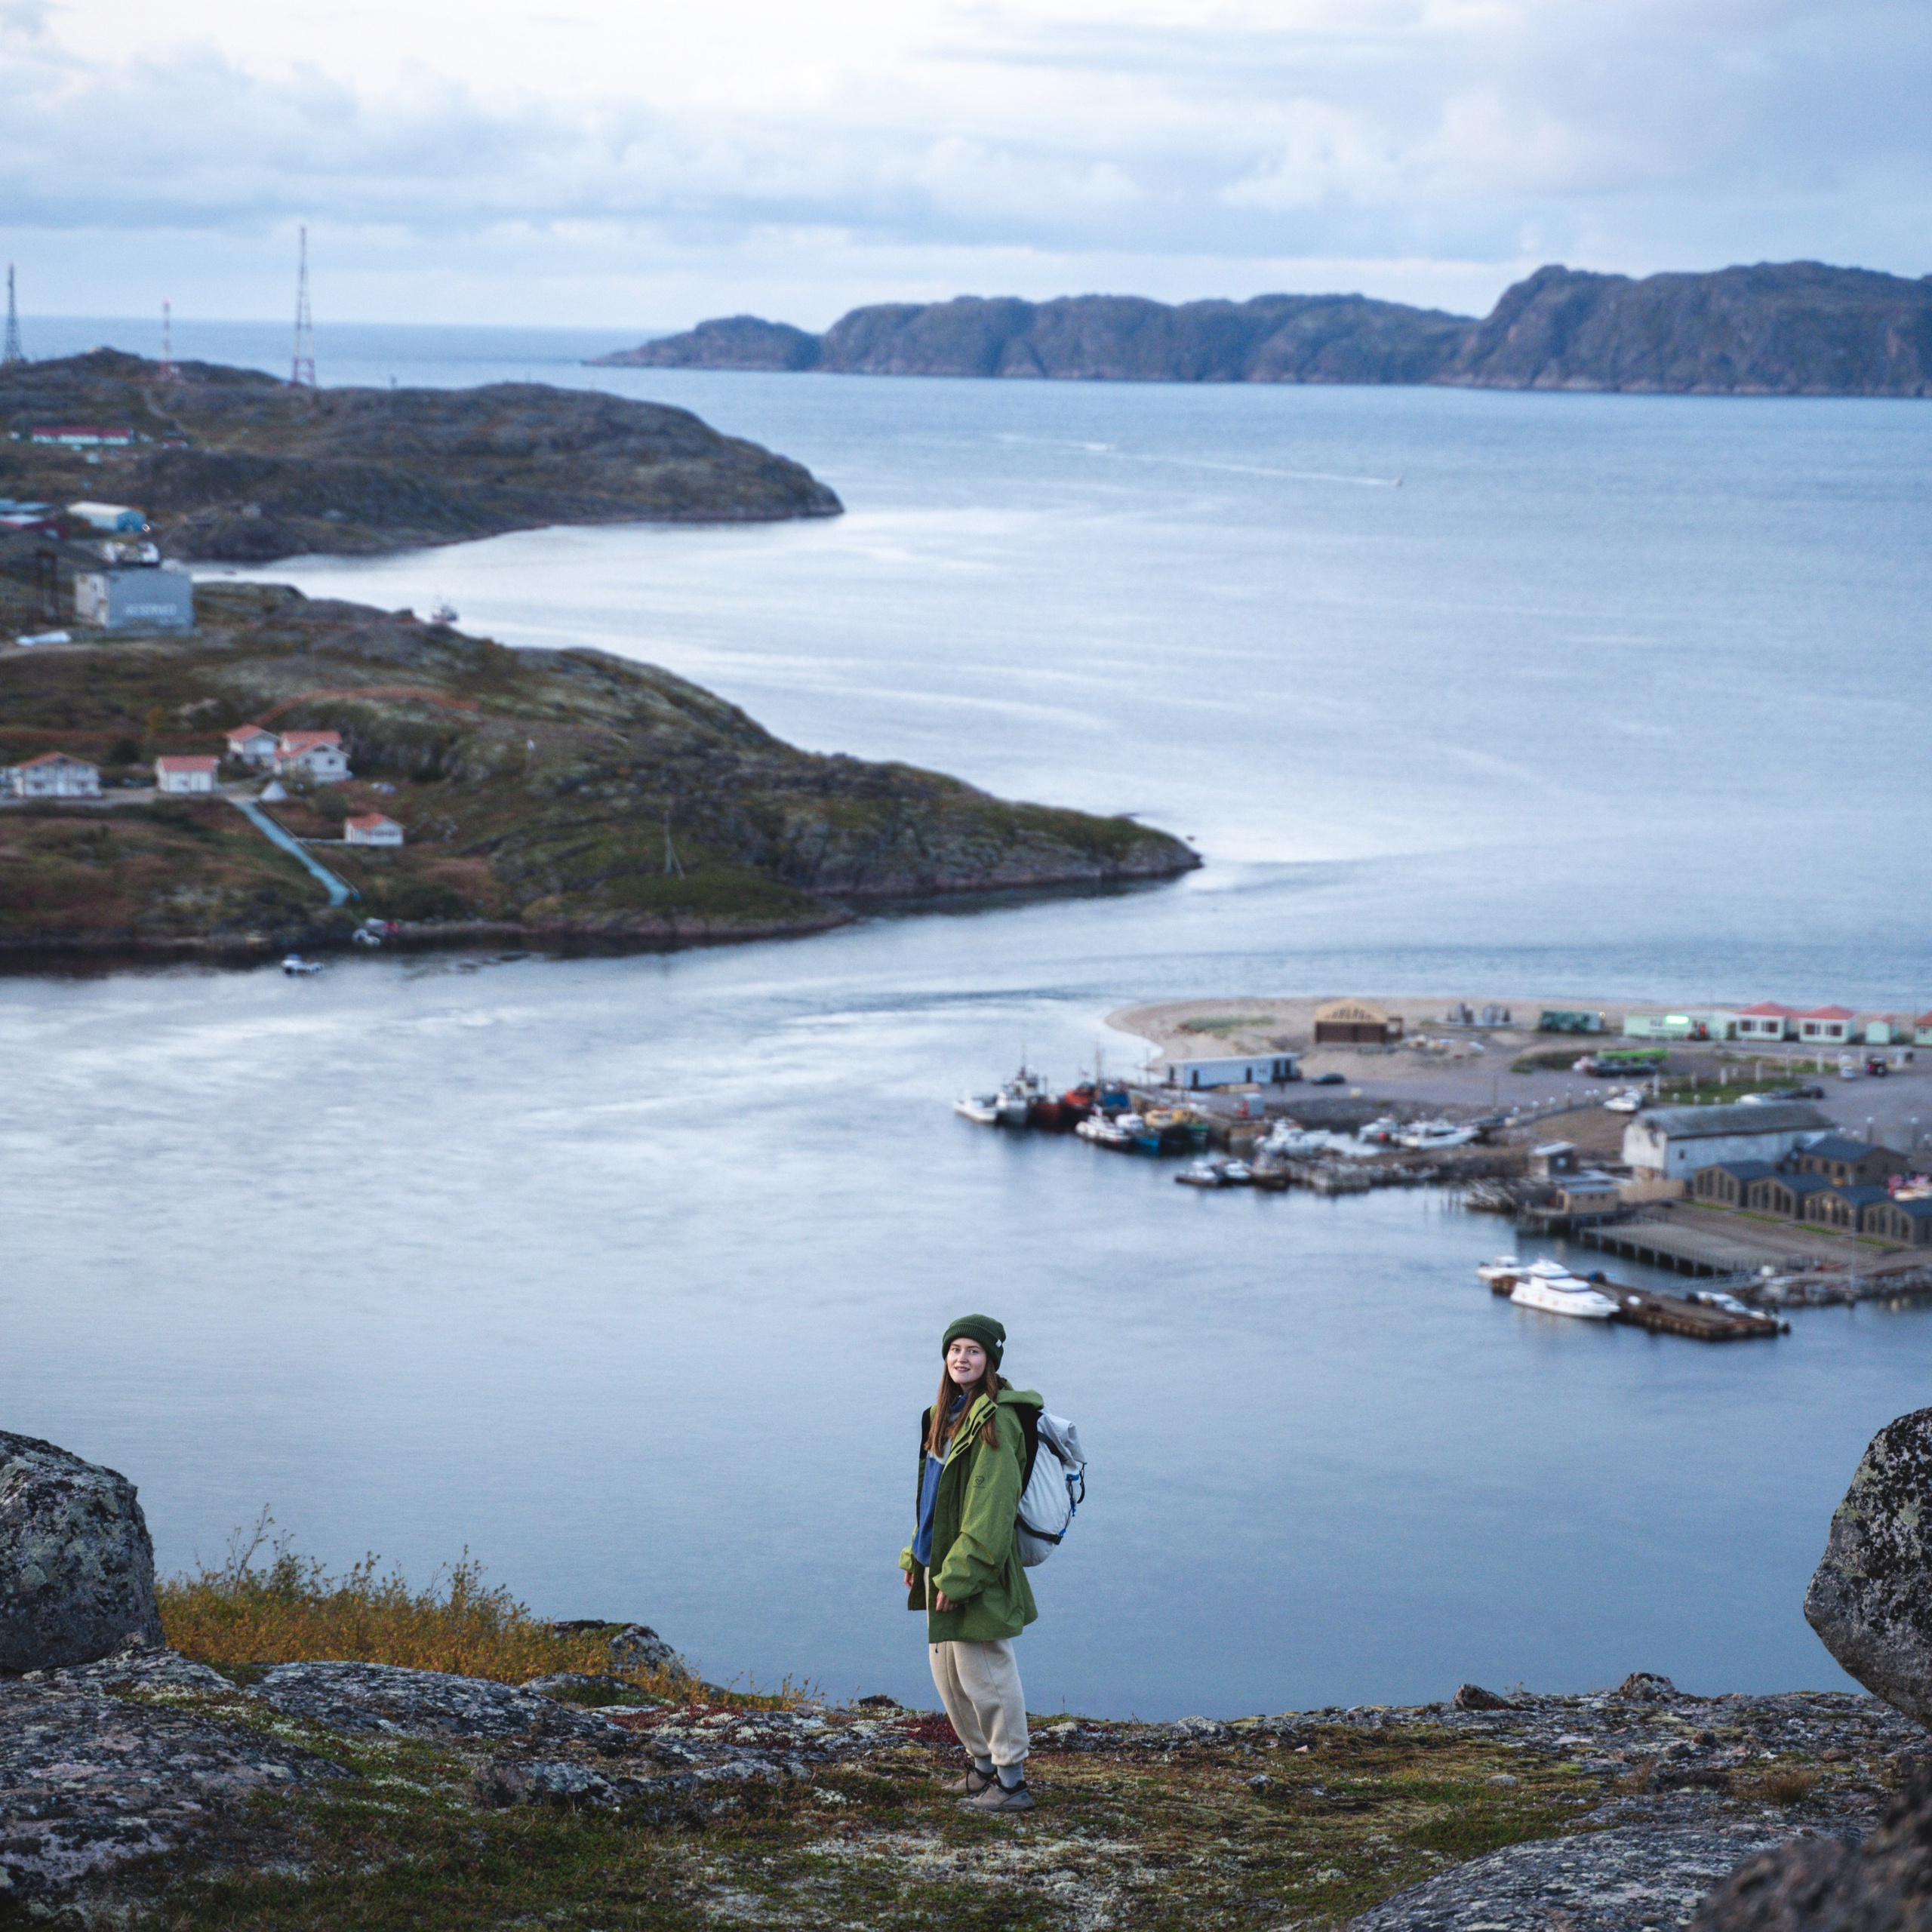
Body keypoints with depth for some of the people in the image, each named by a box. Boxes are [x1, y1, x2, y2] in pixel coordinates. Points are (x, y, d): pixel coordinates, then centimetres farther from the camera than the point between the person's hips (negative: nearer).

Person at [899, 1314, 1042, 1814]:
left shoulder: (994, 1420, -16)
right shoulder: (945, 1414, 13)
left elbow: (990, 1508, -20)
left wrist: (959, 1575, -21)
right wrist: (916, 1556, 16)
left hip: (976, 1570, -10)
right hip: (939, 1563, 10)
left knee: (984, 1676, -4)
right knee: (948, 1676, 17)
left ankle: (1011, 1781, 4)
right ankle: (984, 1764, 30)